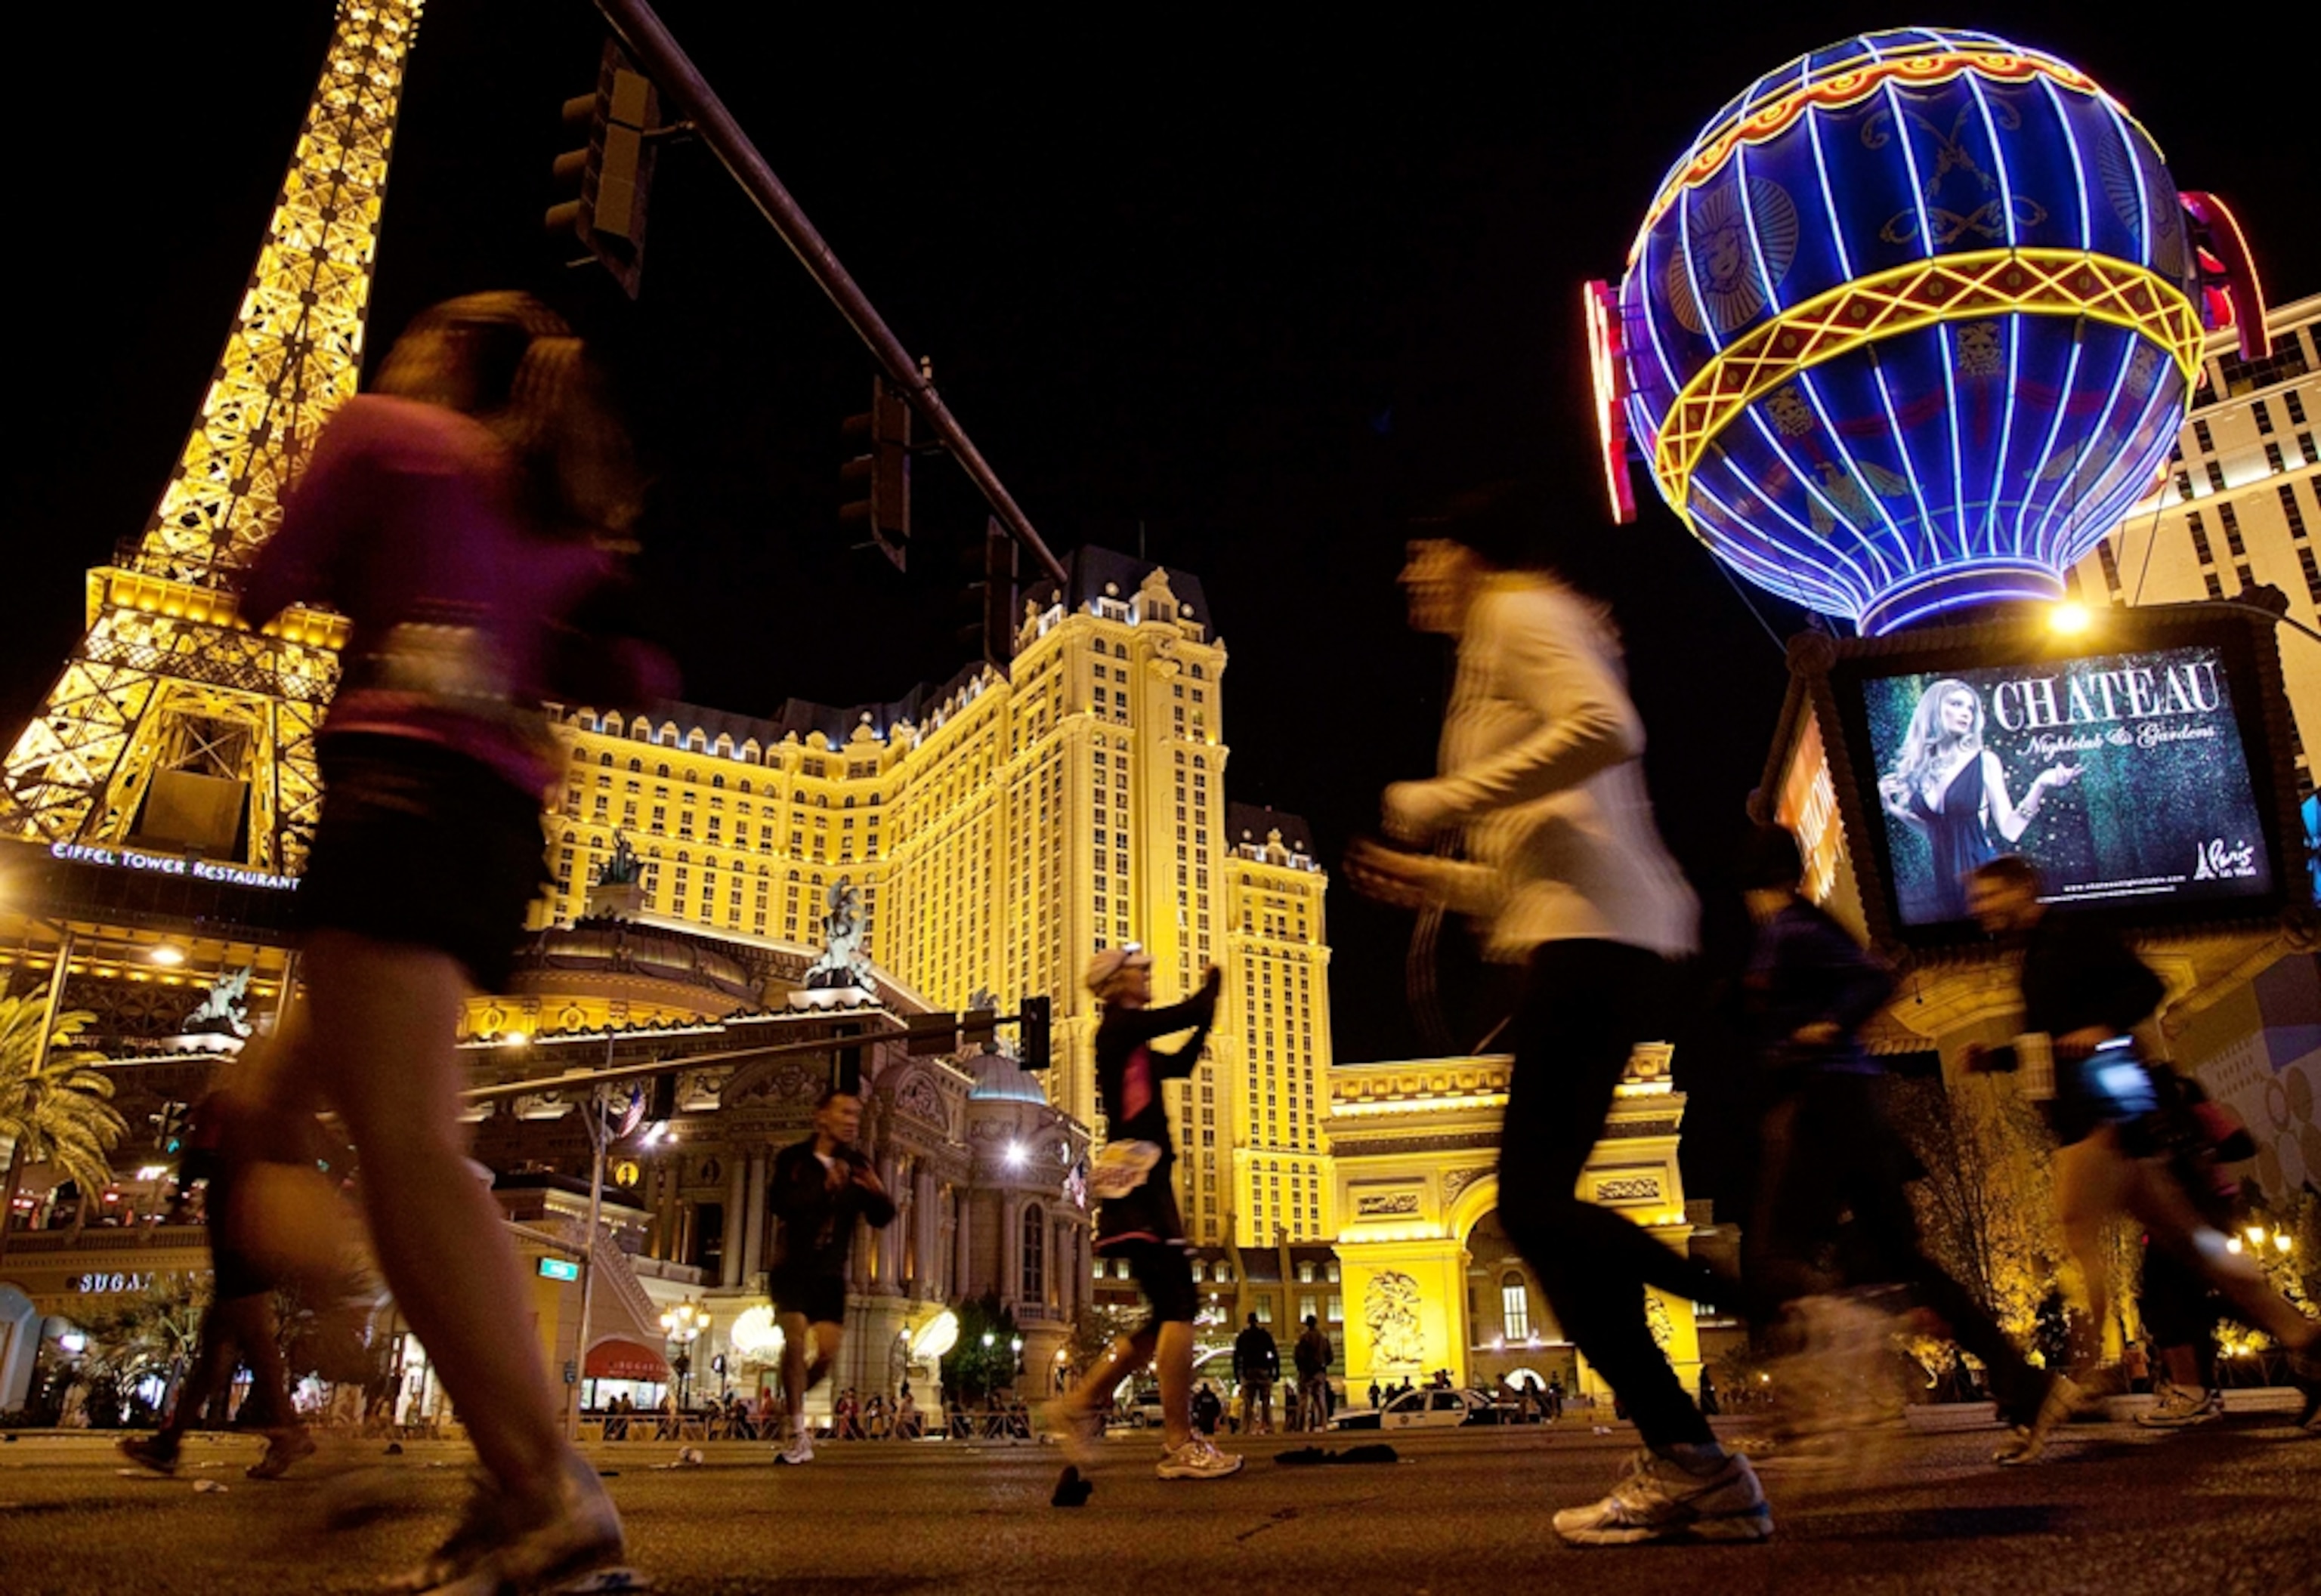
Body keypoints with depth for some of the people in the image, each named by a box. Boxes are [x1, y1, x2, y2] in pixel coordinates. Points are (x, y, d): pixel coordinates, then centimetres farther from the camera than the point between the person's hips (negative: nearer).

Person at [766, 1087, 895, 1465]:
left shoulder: (857, 1166, 3)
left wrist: (879, 1195, -26)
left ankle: (791, 1401, 25)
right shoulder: (792, 1159, -5)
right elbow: (778, 1203, -22)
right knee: (796, 1339, -18)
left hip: (830, 1274, 3)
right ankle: (798, 1435, -8)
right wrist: (823, 1188, -35)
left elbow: (880, 1219, -3)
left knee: (828, 1352, -4)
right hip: (791, 1267, -3)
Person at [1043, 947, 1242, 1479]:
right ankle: (1181, 1446, -11)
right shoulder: (1121, 1025, -6)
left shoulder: (1131, 1042, 22)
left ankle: (1080, 1404, 13)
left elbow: (1182, 1063, 30)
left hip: (1142, 1179, 10)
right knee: (1178, 1305, -12)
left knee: (1169, 1313, 10)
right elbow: (1187, 1015, -9)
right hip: (1138, 1173, -10)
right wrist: (1211, 986, 11)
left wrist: (1207, 1017, 23)